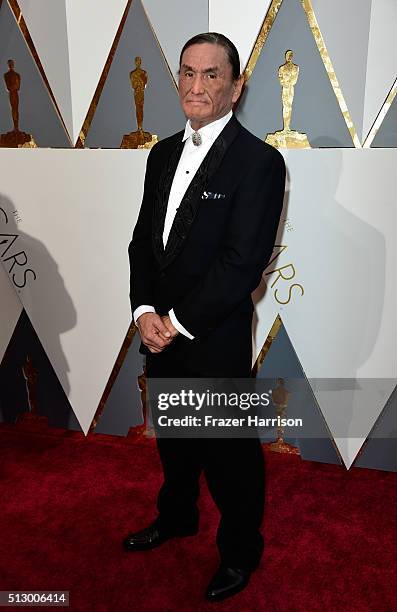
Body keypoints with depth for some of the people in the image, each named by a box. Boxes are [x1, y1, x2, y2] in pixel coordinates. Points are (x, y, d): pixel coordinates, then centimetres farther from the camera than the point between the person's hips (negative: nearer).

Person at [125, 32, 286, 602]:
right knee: (174, 438, 24)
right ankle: (176, 516, 51)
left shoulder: (259, 161, -13)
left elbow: (243, 262, -19)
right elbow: (143, 238, 7)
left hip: (217, 340, -6)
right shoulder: (163, 153, 9)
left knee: (230, 453, 12)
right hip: (161, 332, 7)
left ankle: (240, 550, 38)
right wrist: (145, 311, -6)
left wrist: (178, 322, -16)